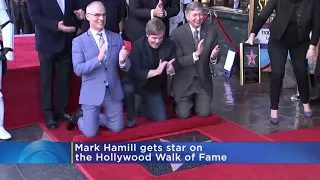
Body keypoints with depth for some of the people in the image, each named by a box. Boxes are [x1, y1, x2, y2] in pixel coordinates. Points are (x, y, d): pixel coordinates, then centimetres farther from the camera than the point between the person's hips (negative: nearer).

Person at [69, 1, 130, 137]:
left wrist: (123, 61, -22)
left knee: (117, 128, 11)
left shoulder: (117, 38, 3)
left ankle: (92, 117, 36)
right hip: (92, 93, -3)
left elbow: (126, 68, 2)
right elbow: (78, 69, -15)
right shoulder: (79, 41, -6)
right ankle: (80, 118, 33)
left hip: (113, 92, 3)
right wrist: (98, 59, -29)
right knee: (90, 133, -1)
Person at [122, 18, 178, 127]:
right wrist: (155, 71, -38)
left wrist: (171, 69, -35)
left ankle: (143, 106, 28)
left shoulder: (169, 45, -10)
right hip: (137, 81, -3)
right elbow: (135, 71, -26)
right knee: (127, 89, -37)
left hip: (155, 86, 3)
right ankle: (131, 117, -9)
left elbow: (175, 67, -9)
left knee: (161, 118, -5)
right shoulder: (138, 45, -19)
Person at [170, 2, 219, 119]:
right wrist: (196, 54, -31)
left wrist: (213, 57, -26)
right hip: (184, 81, -2)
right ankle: (180, 103, 31)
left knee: (204, 113, -1)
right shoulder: (178, 33, -14)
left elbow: (215, 58, -1)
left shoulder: (211, 31, -7)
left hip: (203, 80, 2)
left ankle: (197, 101, 32)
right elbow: (177, 60, -16)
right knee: (184, 114, -4)